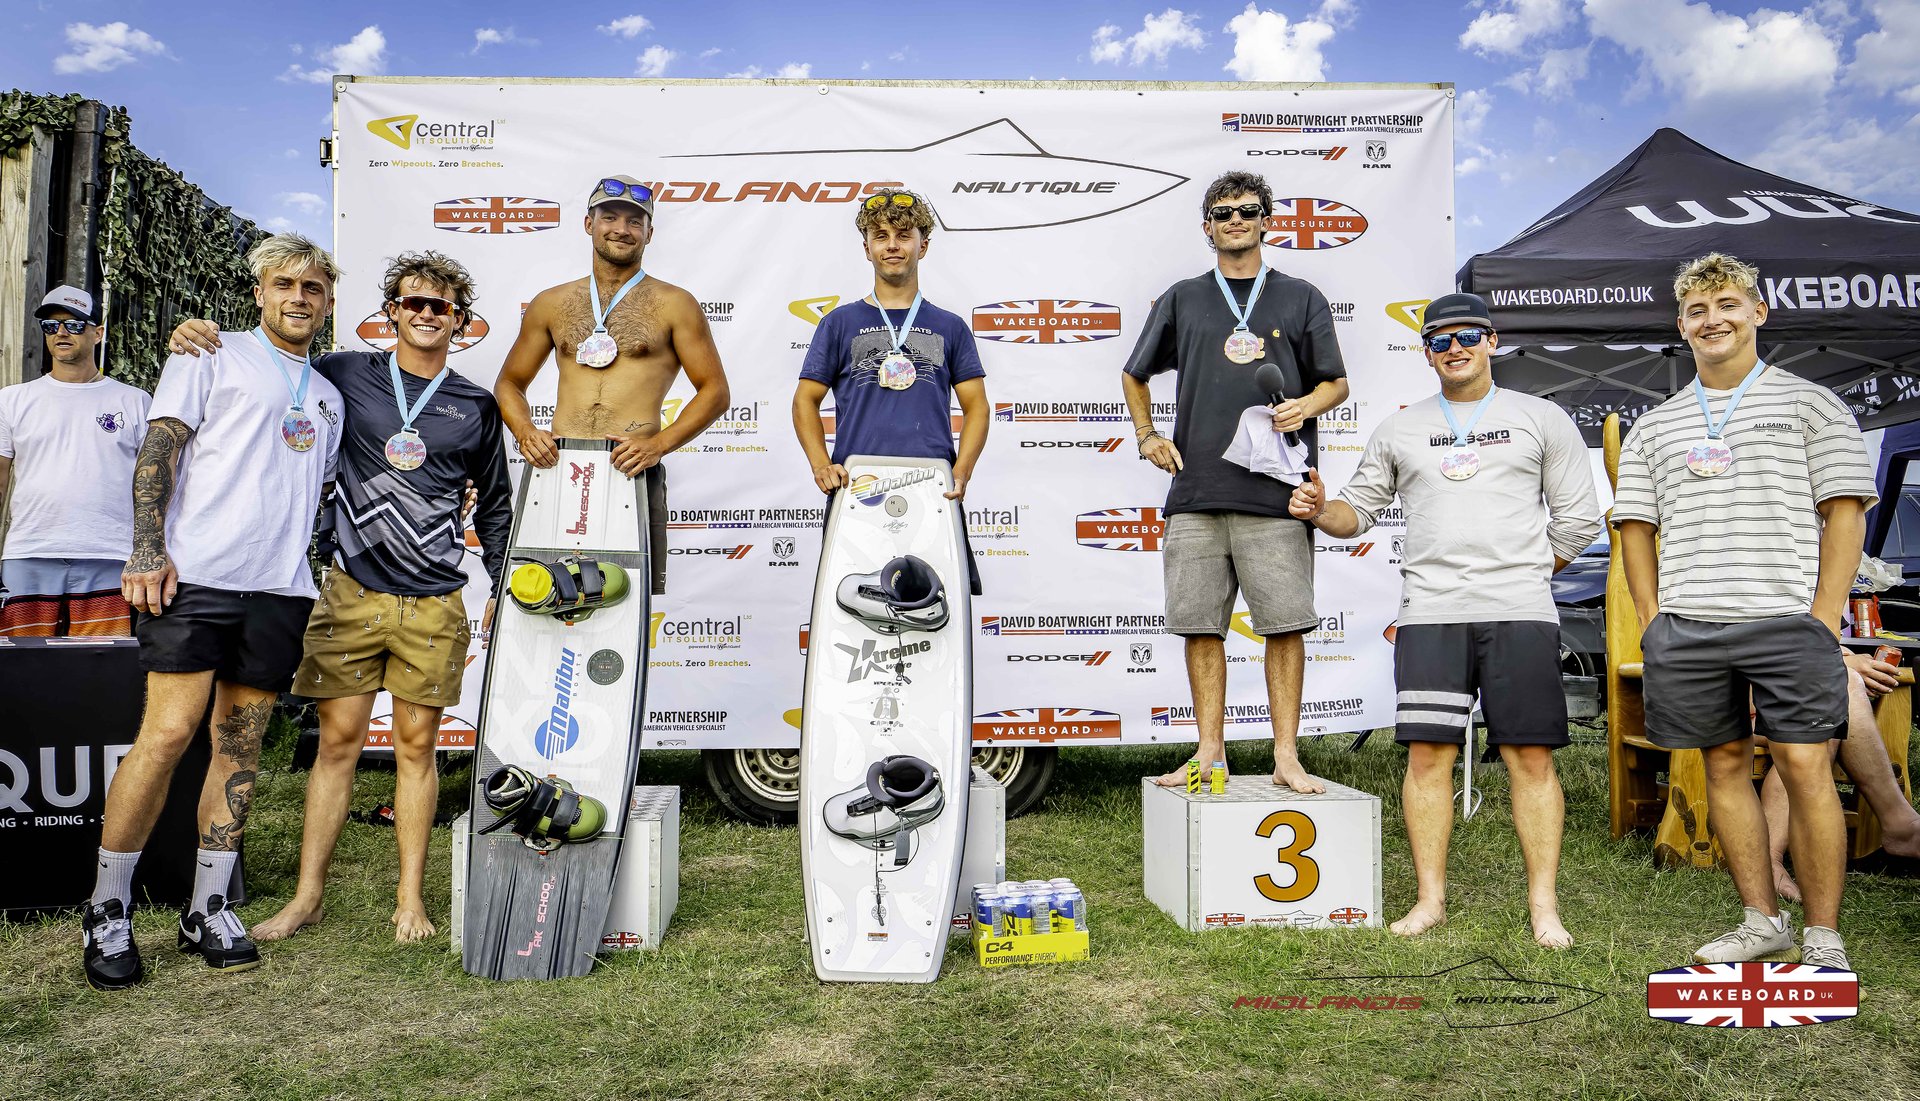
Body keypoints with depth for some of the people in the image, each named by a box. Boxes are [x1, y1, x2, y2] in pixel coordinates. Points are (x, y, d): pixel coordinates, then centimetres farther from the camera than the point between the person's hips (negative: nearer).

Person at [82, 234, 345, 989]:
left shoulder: (327, 397, 23)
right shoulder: (212, 356, 9)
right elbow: (160, 447, -1)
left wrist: (328, 582, 17)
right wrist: (148, 548, -14)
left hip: (280, 589, 5)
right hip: (195, 573, -4)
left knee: (240, 747, 5)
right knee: (167, 733, -9)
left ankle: (208, 908, 13)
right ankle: (107, 909, 5)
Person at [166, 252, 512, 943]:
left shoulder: (476, 407, 9)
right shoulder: (345, 375, 5)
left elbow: (494, 505, 16)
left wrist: (503, 589, 14)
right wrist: (201, 341, -7)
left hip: (434, 604, 0)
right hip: (352, 592, 0)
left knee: (417, 745, 5)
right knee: (338, 739, 4)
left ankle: (410, 898, 14)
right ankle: (308, 895, 15)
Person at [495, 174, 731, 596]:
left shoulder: (673, 305, 7)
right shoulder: (551, 304, 16)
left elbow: (714, 390, 4)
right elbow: (510, 383, 22)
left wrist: (659, 443, -10)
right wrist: (524, 431, 1)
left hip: (633, 472, -3)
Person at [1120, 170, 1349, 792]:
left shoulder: (1300, 299, 13)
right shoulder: (1182, 300, 16)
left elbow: (1336, 382, 14)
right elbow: (1134, 375, 25)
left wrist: (1305, 407, -7)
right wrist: (1147, 436, 11)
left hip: (1275, 493, -1)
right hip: (1195, 492, 2)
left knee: (1285, 624, -3)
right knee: (1200, 625, 3)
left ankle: (1285, 756, 5)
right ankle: (1210, 753, 12)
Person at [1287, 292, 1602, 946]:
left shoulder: (1541, 419, 10)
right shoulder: (1399, 430, 14)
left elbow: (1578, 518, 11)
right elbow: (1359, 510, 15)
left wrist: (1521, 575, 8)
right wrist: (1320, 510, -6)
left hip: (1521, 614, -1)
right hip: (1429, 614, 1)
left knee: (1531, 757, 0)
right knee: (1428, 754, -1)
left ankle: (1544, 906, 8)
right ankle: (1430, 899, 9)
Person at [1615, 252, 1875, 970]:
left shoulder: (1809, 404, 8)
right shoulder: (1653, 428, 15)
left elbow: (1844, 510, 1)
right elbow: (1635, 526, 15)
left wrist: (1822, 618, -7)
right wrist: (1653, 621, 5)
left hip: (1787, 620, -3)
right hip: (1685, 627, 3)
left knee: (1804, 766, -5)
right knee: (1725, 764, 7)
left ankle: (1824, 936, 5)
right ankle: (1763, 921, 18)